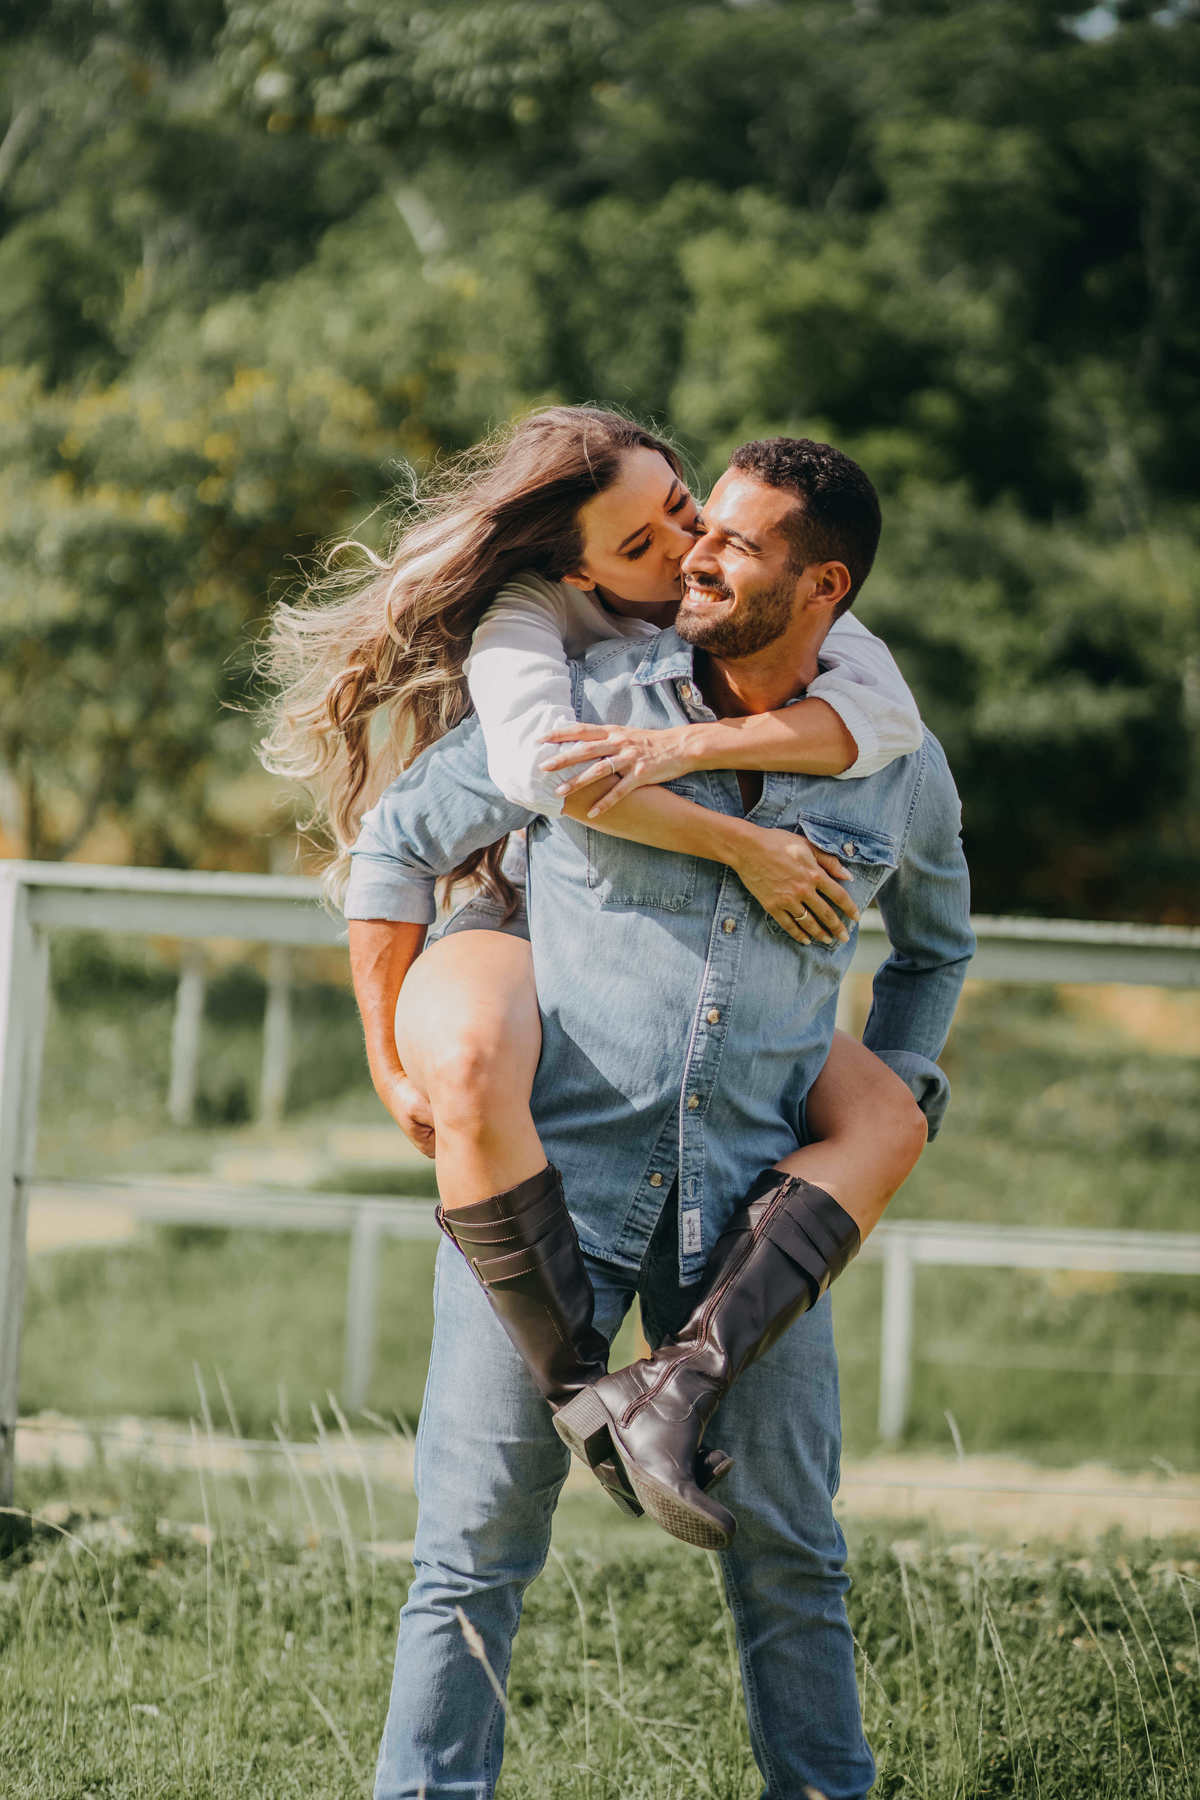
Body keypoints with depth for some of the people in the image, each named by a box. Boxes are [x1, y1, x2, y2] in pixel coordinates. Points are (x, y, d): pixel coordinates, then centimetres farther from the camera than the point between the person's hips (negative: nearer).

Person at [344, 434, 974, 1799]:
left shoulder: (898, 771, 3)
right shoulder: (592, 704, -4)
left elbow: (933, 947, 24)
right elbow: (398, 840, 6)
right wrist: (393, 1066, 3)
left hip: (749, 1201, 2)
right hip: (549, 1170, -2)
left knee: (789, 1547, 4)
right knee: (477, 1541, -1)